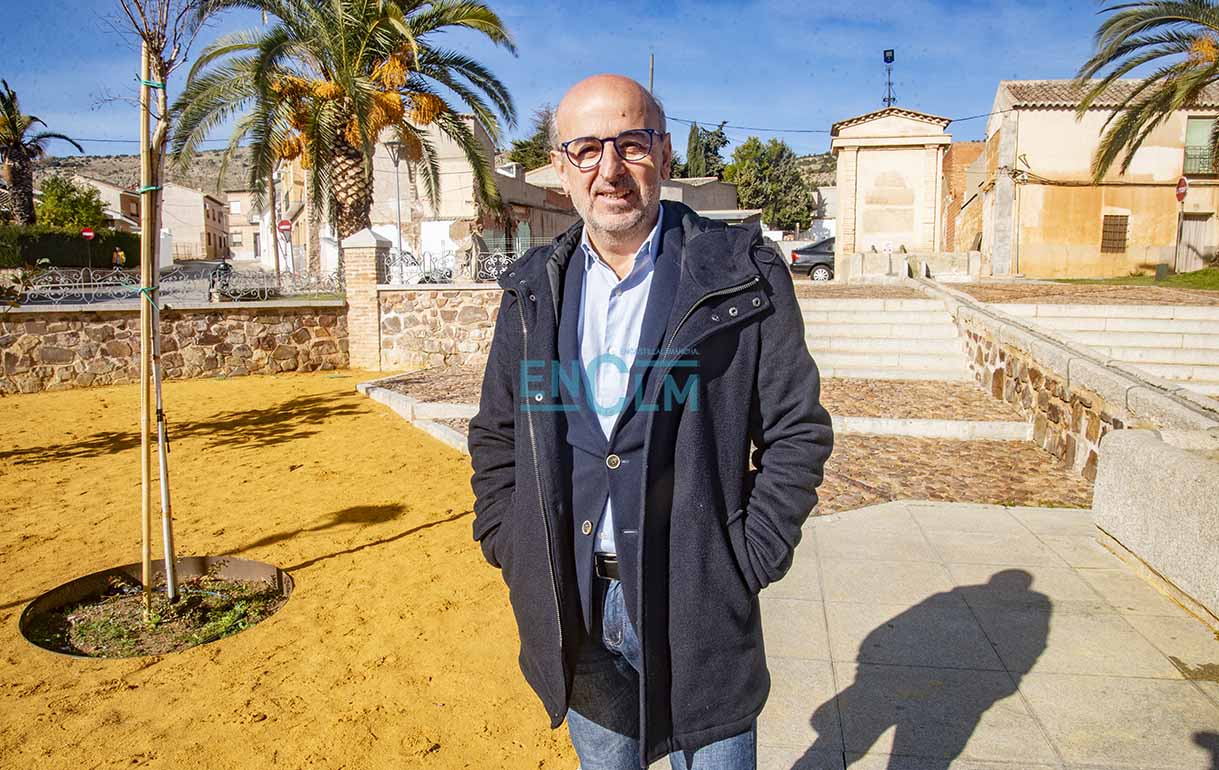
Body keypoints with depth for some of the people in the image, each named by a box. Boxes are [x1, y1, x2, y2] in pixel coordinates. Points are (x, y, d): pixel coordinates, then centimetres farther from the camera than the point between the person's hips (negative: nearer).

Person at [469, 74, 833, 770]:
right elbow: (495, 435, 13)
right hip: (573, 610, 4)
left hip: (698, 609, -3)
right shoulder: (535, 290, 4)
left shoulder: (741, 276, -8)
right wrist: (510, 548, 4)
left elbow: (798, 431, -5)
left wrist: (748, 560, -10)